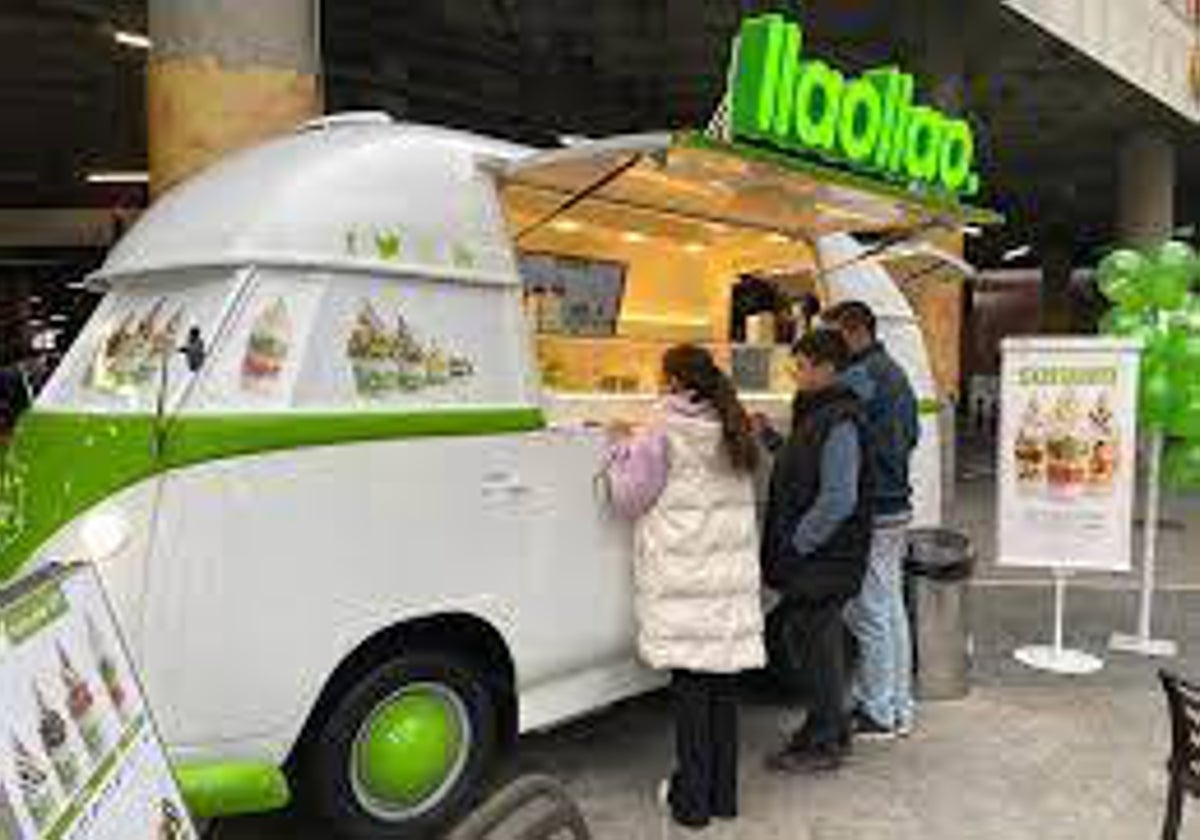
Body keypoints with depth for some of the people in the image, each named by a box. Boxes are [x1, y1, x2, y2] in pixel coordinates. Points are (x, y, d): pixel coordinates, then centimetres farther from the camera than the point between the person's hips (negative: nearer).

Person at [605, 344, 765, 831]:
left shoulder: (664, 433, -10)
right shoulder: (732, 431, 8)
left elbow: (630, 497, -4)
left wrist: (623, 446, 11)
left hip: (683, 580, -5)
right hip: (731, 578, 6)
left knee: (690, 686, 3)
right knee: (722, 685, 12)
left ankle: (692, 799, 14)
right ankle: (724, 794, 23)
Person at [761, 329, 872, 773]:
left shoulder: (840, 422, -19)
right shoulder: (816, 415, 12)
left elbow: (838, 499, -24)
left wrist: (797, 543, -19)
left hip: (825, 561, -10)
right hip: (811, 559, 10)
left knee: (817, 644, 2)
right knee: (803, 637, 18)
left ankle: (823, 744, 17)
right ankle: (829, 727, 34)